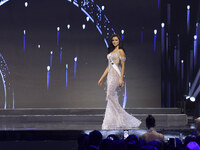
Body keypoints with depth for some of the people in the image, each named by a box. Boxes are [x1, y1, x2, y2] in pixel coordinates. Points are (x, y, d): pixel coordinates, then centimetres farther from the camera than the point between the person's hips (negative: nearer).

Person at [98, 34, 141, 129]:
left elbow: (123, 66, -9)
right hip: (110, 75, 8)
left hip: (116, 75, -8)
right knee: (112, 97, 4)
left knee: (110, 95, -15)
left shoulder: (120, 51, -4)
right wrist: (102, 78, 19)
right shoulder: (111, 52, 18)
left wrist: (121, 79, -17)